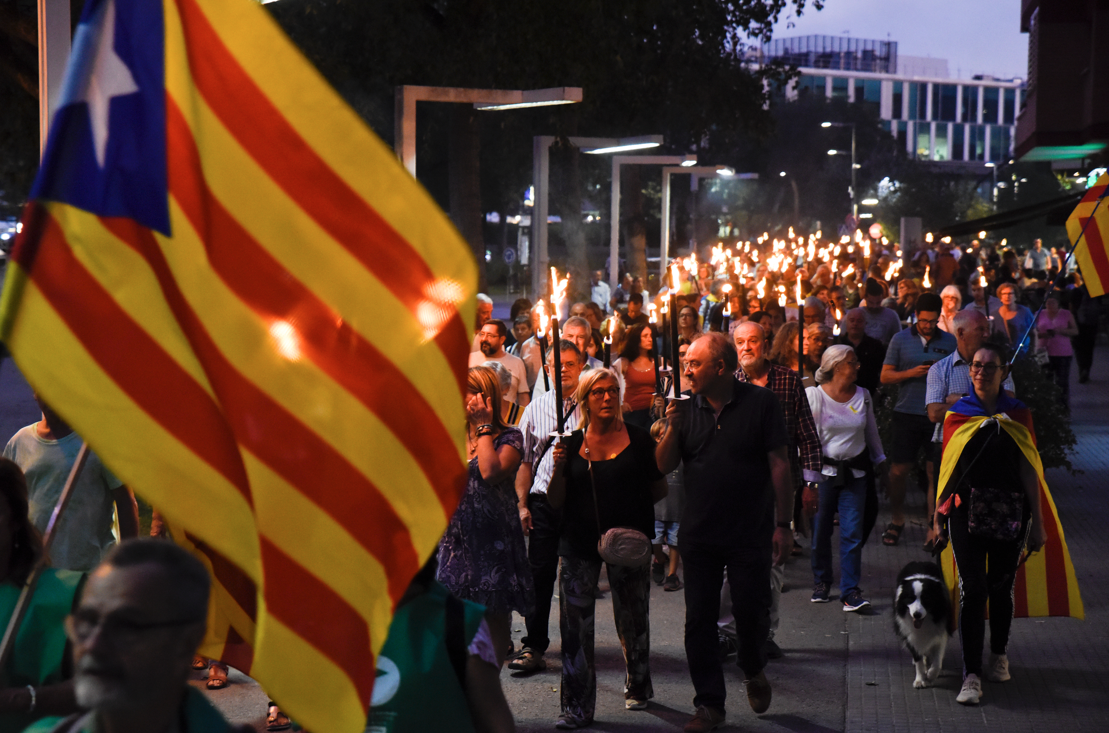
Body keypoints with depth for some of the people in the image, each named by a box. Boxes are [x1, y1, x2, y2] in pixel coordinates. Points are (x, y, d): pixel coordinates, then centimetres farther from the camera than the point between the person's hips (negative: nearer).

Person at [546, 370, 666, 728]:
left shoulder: (638, 439, 0)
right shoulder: (571, 444, 3)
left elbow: (659, 490, 7)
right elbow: (556, 502, 2)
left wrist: (632, 511, -7)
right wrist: (559, 468, -13)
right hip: (580, 543, 1)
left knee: (632, 619, 12)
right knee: (575, 625, -4)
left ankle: (638, 687, 36)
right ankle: (578, 708, 3)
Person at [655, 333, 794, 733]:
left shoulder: (761, 403, -6)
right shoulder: (685, 409, 3)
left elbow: (779, 466, -5)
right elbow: (664, 466, 4)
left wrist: (783, 525, -7)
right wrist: (671, 429, -14)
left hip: (750, 534, -3)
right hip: (699, 535, 3)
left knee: (752, 611, 4)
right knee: (699, 621, 4)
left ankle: (753, 671, 36)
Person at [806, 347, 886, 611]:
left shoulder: (863, 395, 8)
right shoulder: (814, 395, -4)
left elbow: (872, 433, 20)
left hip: (855, 473, 2)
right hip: (824, 470, -2)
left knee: (852, 532, -5)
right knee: (820, 531, 4)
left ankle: (850, 591, -3)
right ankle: (821, 582, 23)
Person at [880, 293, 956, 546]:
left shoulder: (950, 341, 8)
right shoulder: (901, 340, 5)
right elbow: (885, 376, 4)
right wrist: (912, 373, -13)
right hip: (907, 414, 0)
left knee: (936, 471, -1)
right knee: (898, 471, 1)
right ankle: (896, 521, 18)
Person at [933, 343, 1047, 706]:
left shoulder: (1018, 414, 4)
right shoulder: (957, 412, 4)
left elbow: (1028, 469, 4)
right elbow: (947, 467, 9)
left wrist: (1037, 522, 1)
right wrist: (938, 514, 9)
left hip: (1009, 512, 1)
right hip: (967, 509, -1)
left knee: (1001, 587, 10)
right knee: (972, 589, -9)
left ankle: (999, 654, 35)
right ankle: (971, 675, -8)